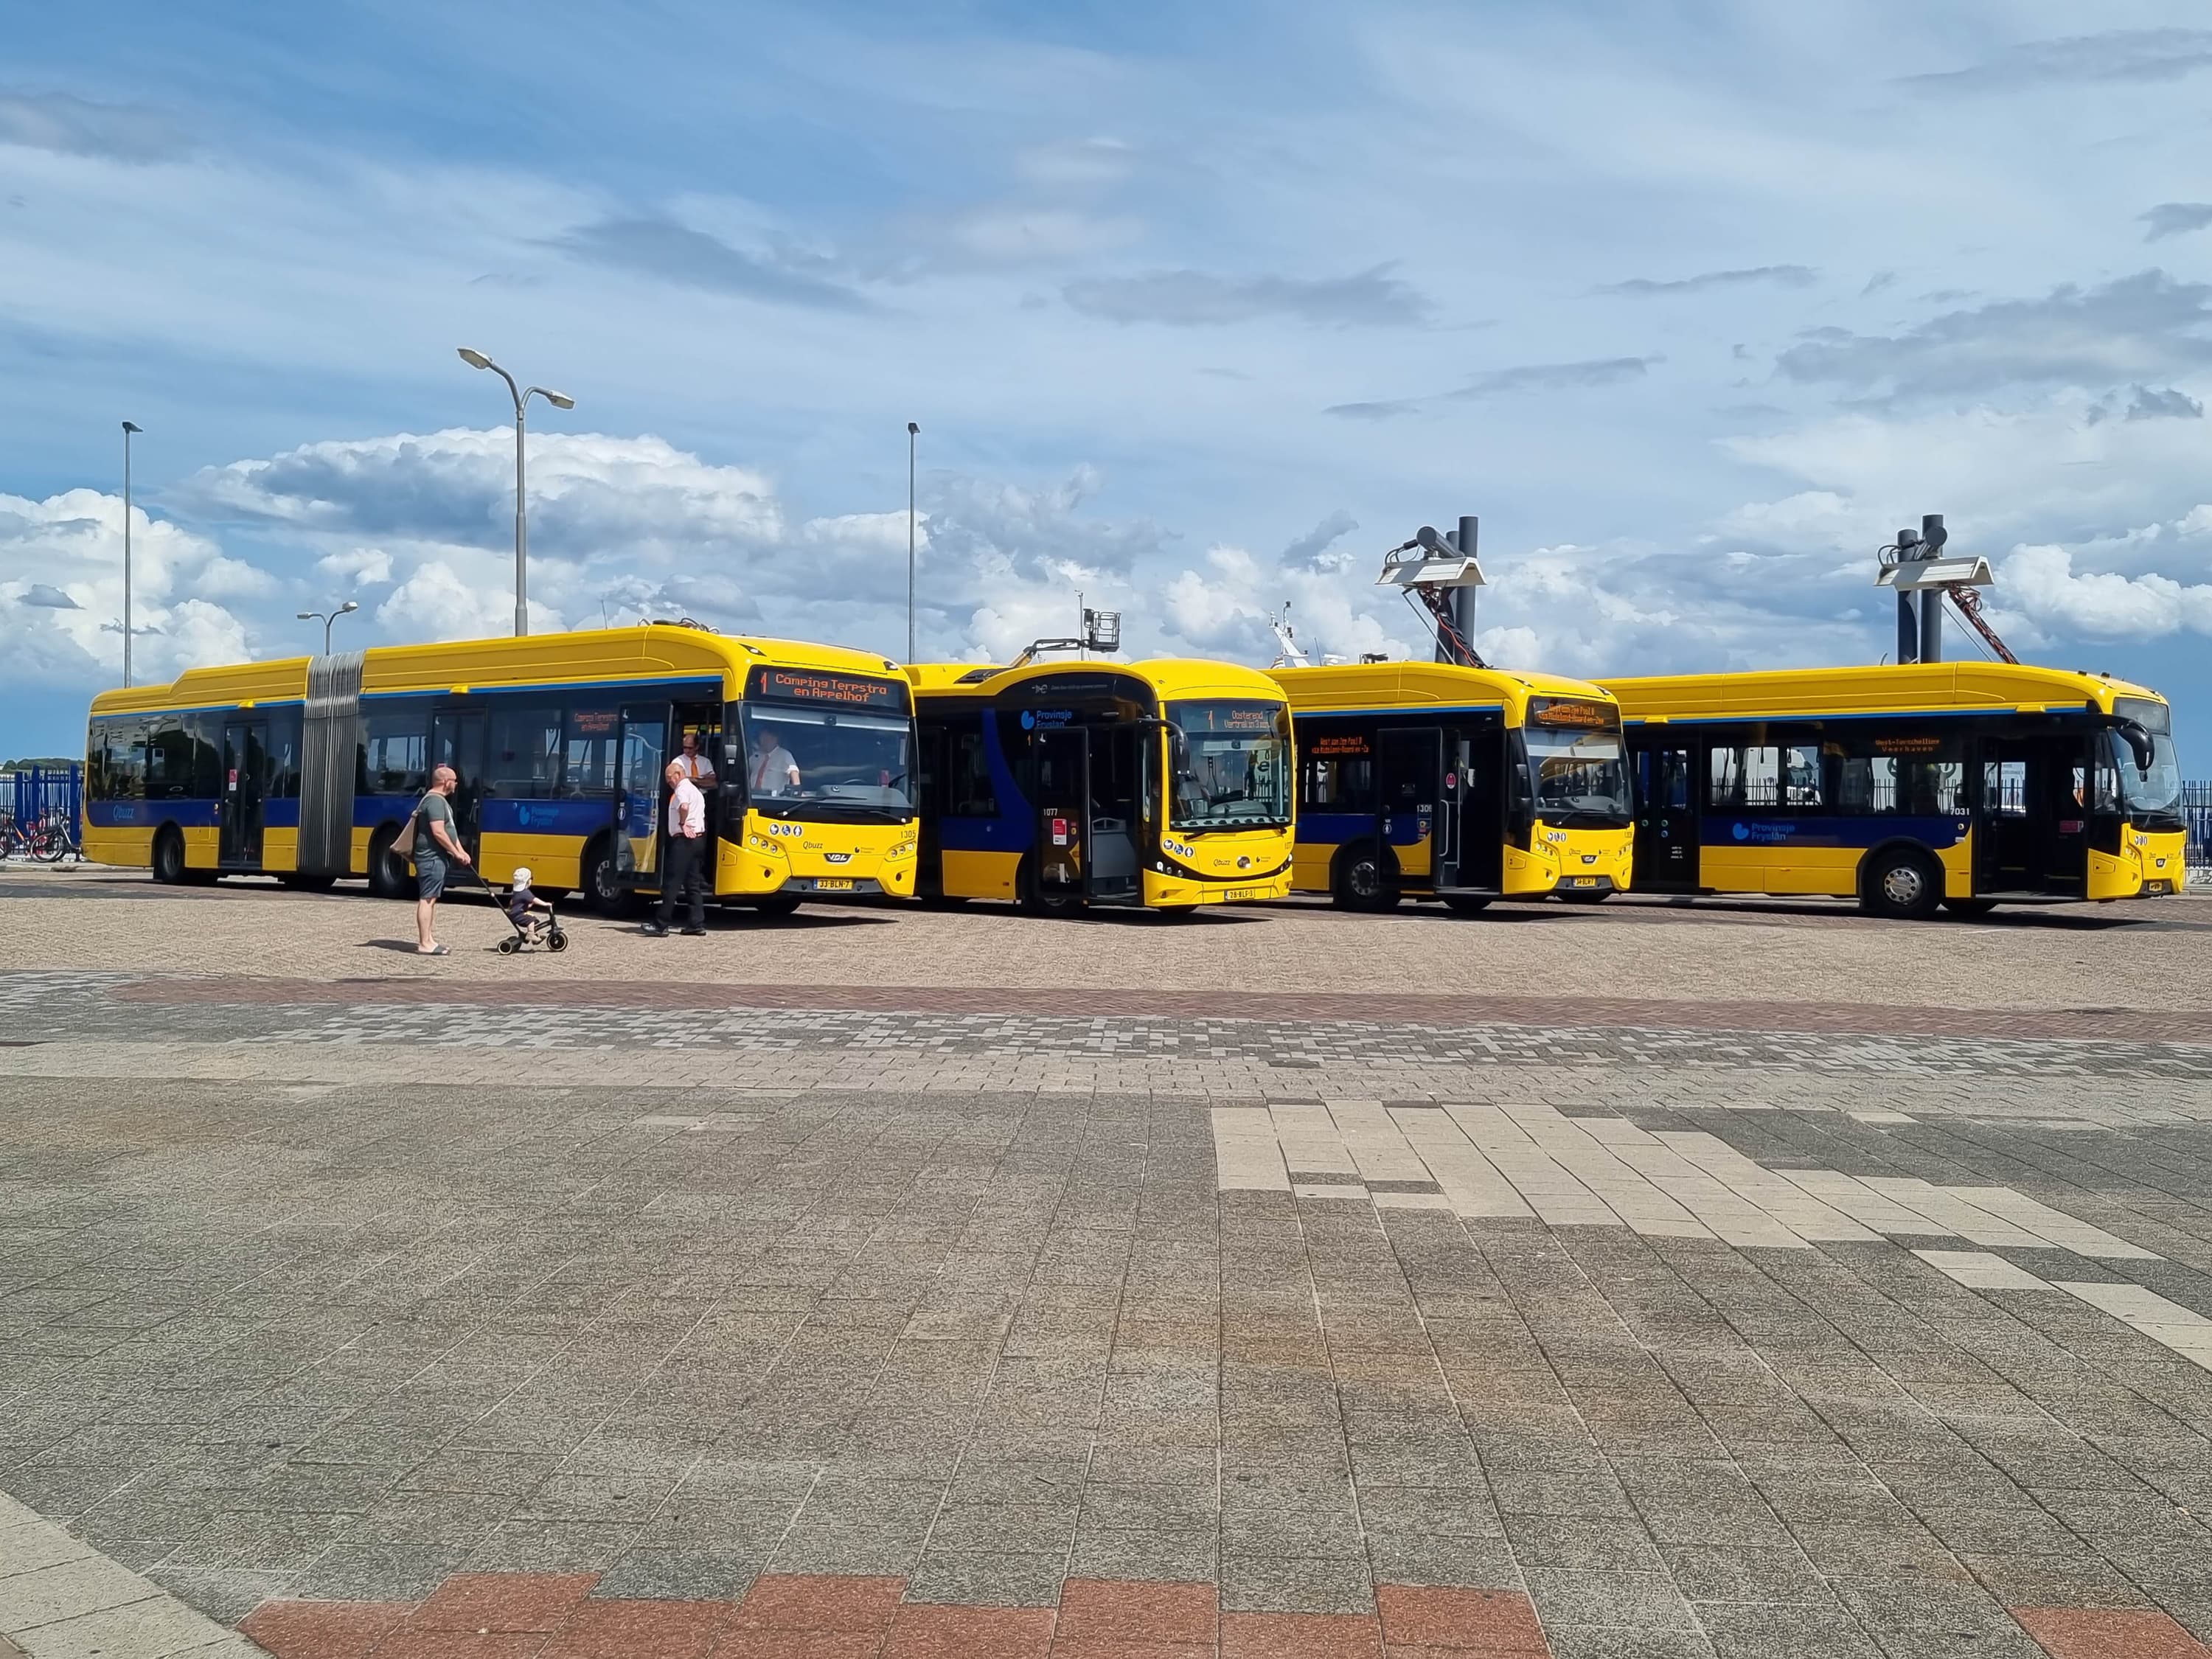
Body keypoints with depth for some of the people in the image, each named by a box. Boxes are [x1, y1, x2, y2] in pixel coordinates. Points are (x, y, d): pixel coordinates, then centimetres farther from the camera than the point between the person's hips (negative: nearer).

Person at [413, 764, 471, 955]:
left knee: (431, 898, 14)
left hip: (438, 857, 11)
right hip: (431, 857, -11)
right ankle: (424, 944, -11)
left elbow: (449, 830, 21)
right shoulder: (435, 801, -16)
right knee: (427, 898, -10)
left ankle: (427, 939, 20)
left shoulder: (440, 801, 18)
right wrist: (456, 853, -16)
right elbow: (438, 832, -23)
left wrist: (461, 850, 11)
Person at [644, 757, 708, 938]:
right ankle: (697, 923, 8)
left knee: (671, 883, -7)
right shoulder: (694, 790, 22)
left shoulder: (682, 788, -10)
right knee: (692, 883, 11)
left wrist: (682, 824, -17)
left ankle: (660, 925, -7)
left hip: (684, 840, -10)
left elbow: (684, 807, -30)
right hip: (698, 839, 10)